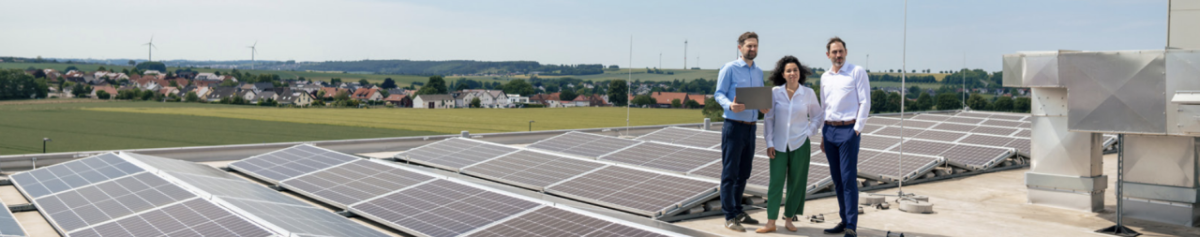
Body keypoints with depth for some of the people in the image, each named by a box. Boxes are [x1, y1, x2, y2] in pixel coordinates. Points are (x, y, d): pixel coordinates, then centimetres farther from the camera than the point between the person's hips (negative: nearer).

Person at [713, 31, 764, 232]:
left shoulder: (759, 72, 14)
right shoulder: (729, 68, -6)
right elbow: (719, 94, -9)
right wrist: (730, 105, -30)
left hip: (751, 127, 7)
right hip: (734, 125, -7)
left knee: (743, 173, 14)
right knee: (730, 172, -4)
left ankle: (737, 210, 25)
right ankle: (730, 217, 0)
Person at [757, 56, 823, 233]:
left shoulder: (808, 93, -1)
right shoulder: (775, 92, -3)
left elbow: (818, 116, 11)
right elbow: (768, 118, 2)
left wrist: (809, 132, -1)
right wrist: (769, 143, -2)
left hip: (800, 145, 1)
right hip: (779, 145, -1)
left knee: (796, 183, 6)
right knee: (776, 182, -3)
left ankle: (789, 219, 17)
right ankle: (771, 222, 0)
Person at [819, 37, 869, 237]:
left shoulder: (857, 72, -2)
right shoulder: (825, 77, 14)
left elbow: (865, 102, -6)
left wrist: (857, 129, -12)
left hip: (848, 130, -6)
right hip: (829, 130, 6)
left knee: (849, 178, -9)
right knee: (837, 179, 8)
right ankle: (844, 220, 16)